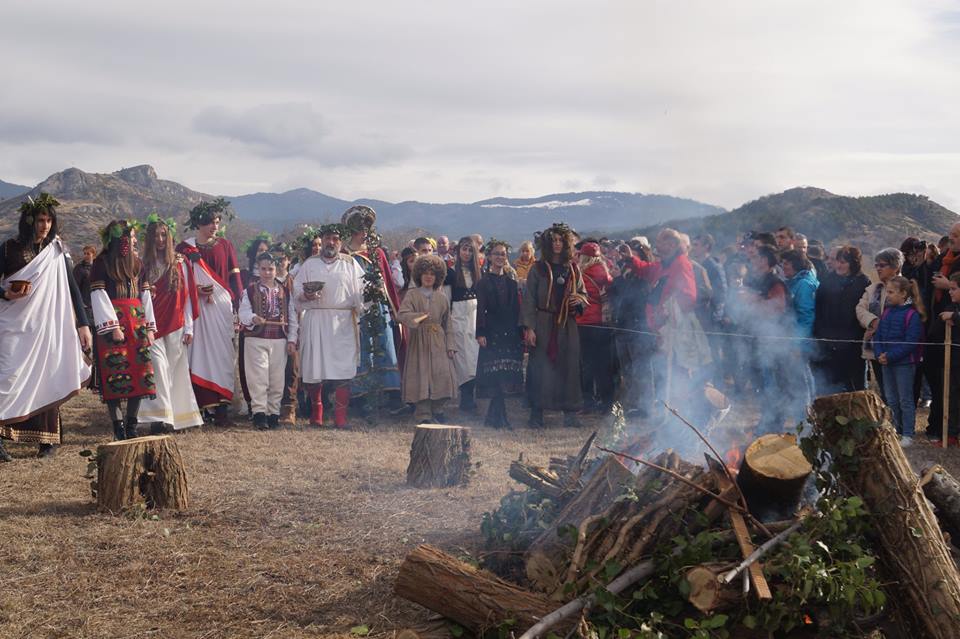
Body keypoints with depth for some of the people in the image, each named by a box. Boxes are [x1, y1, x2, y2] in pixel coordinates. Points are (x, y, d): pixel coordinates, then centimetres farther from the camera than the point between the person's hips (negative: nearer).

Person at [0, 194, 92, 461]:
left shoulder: (57, 251, 4)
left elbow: (72, 288, 5)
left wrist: (83, 324, -1)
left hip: (47, 328, 2)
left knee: (46, 380, 3)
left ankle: (47, 439, 9)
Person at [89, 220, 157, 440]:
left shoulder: (137, 263, 15)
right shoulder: (101, 263, -2)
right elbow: (99, 297, -8)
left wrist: (150, 328, 8)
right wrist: (113, 327, -15)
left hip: (137, 321, 5)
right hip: (113, 323, -5)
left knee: (140, 371, 0)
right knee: (115, 374, -7)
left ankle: (131, 425, 8)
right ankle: (118, 427, -1)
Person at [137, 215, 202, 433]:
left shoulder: (179, 263, 8)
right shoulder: (144, 265, 6)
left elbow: (187, 296, 7)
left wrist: (189, 327, 3)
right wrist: (145, 294, -13)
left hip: (175, 326, 1)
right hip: (153, 326, -1)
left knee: (176, 371, 2)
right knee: (159, 368, -12)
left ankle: (178, 416, 9)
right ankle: (161, 417, -16)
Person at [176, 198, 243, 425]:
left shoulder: (225, 245, 9)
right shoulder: (185, 248, 6)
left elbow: (235, 279, 7)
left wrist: (238, 309, 0)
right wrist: (196, 289, -12)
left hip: (223, 307, 1)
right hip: (197, 309, -1)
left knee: (221, 354, -3)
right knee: (200, 353, -4)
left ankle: (221, 408, -4)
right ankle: (200, 404, -3)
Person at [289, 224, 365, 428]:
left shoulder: (351, 264, 11)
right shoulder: (310, 264, 12)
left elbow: (359, 296, 6)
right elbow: (296, 293, 10)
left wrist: (361, 317, -6)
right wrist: (305, 296, -10)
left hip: (342, 322, -1)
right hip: (315, 321, 1)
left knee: (343, 372, -7)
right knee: (314, 368, 0)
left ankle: (340, 417, -5)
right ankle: (316, 415, 14)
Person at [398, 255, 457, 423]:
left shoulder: (442, 298, 13)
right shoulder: (412, 295, 3)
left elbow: (447, 325, 14)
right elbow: (402, 314, -12)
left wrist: (450, 346, 6)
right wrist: (417, 317, -31)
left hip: (438, 342, 3)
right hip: (419, 341, -3)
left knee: (442, 375, -5)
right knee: (421, 377, -5)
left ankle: (437, 410, 13)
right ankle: (423, 415, 0)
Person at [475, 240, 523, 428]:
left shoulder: (511, 283, 14)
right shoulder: (484, 282, 0)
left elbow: (516, 310, 15)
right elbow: (481, 309, -6)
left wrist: (519, 333, 10)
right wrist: (480, 333, -14)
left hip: (510, 334, 5)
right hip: (492, 333, -5)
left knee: (505, 376, 3)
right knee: (496, 378, -9)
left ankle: (493, 416, 11)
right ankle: (500, 417, -6)